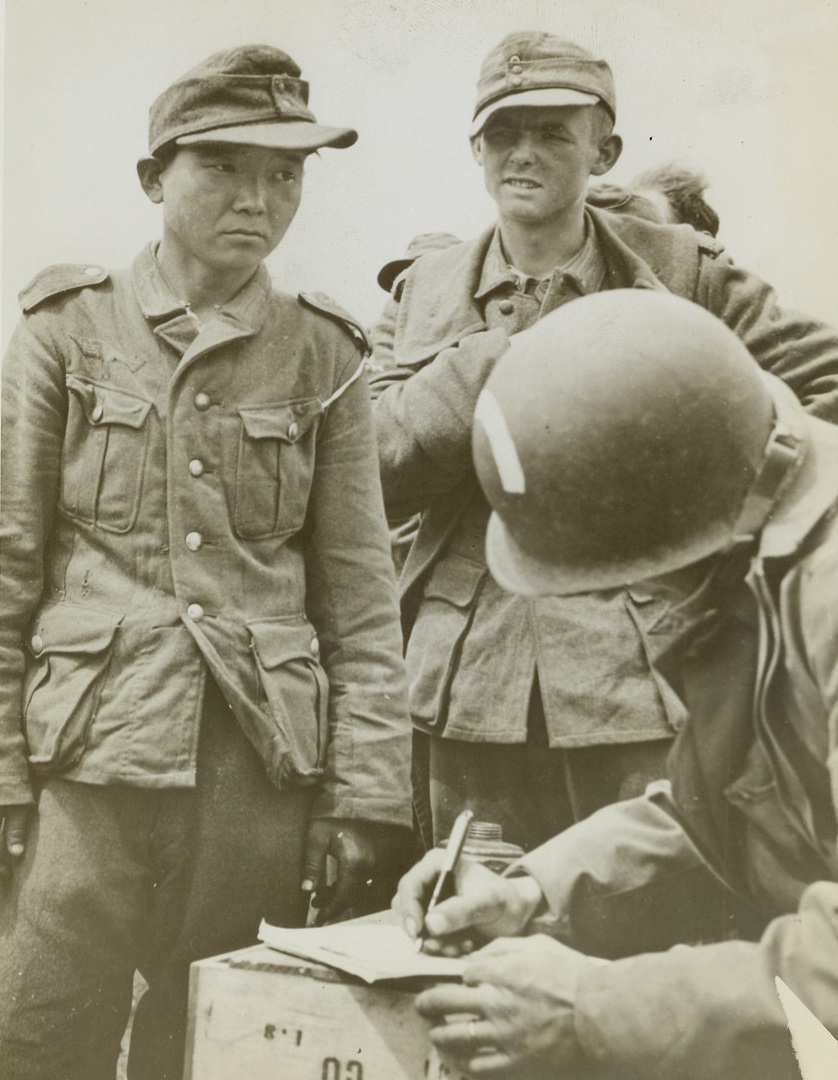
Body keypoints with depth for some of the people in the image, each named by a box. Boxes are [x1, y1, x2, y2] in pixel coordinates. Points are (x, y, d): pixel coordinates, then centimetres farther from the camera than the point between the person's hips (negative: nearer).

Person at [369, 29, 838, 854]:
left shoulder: (681, 273, 3)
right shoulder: (422, 292, 10)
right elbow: (373, 474, 0)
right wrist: (502, 348, -7)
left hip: (641, 688, -2)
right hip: (469, 691, 3)